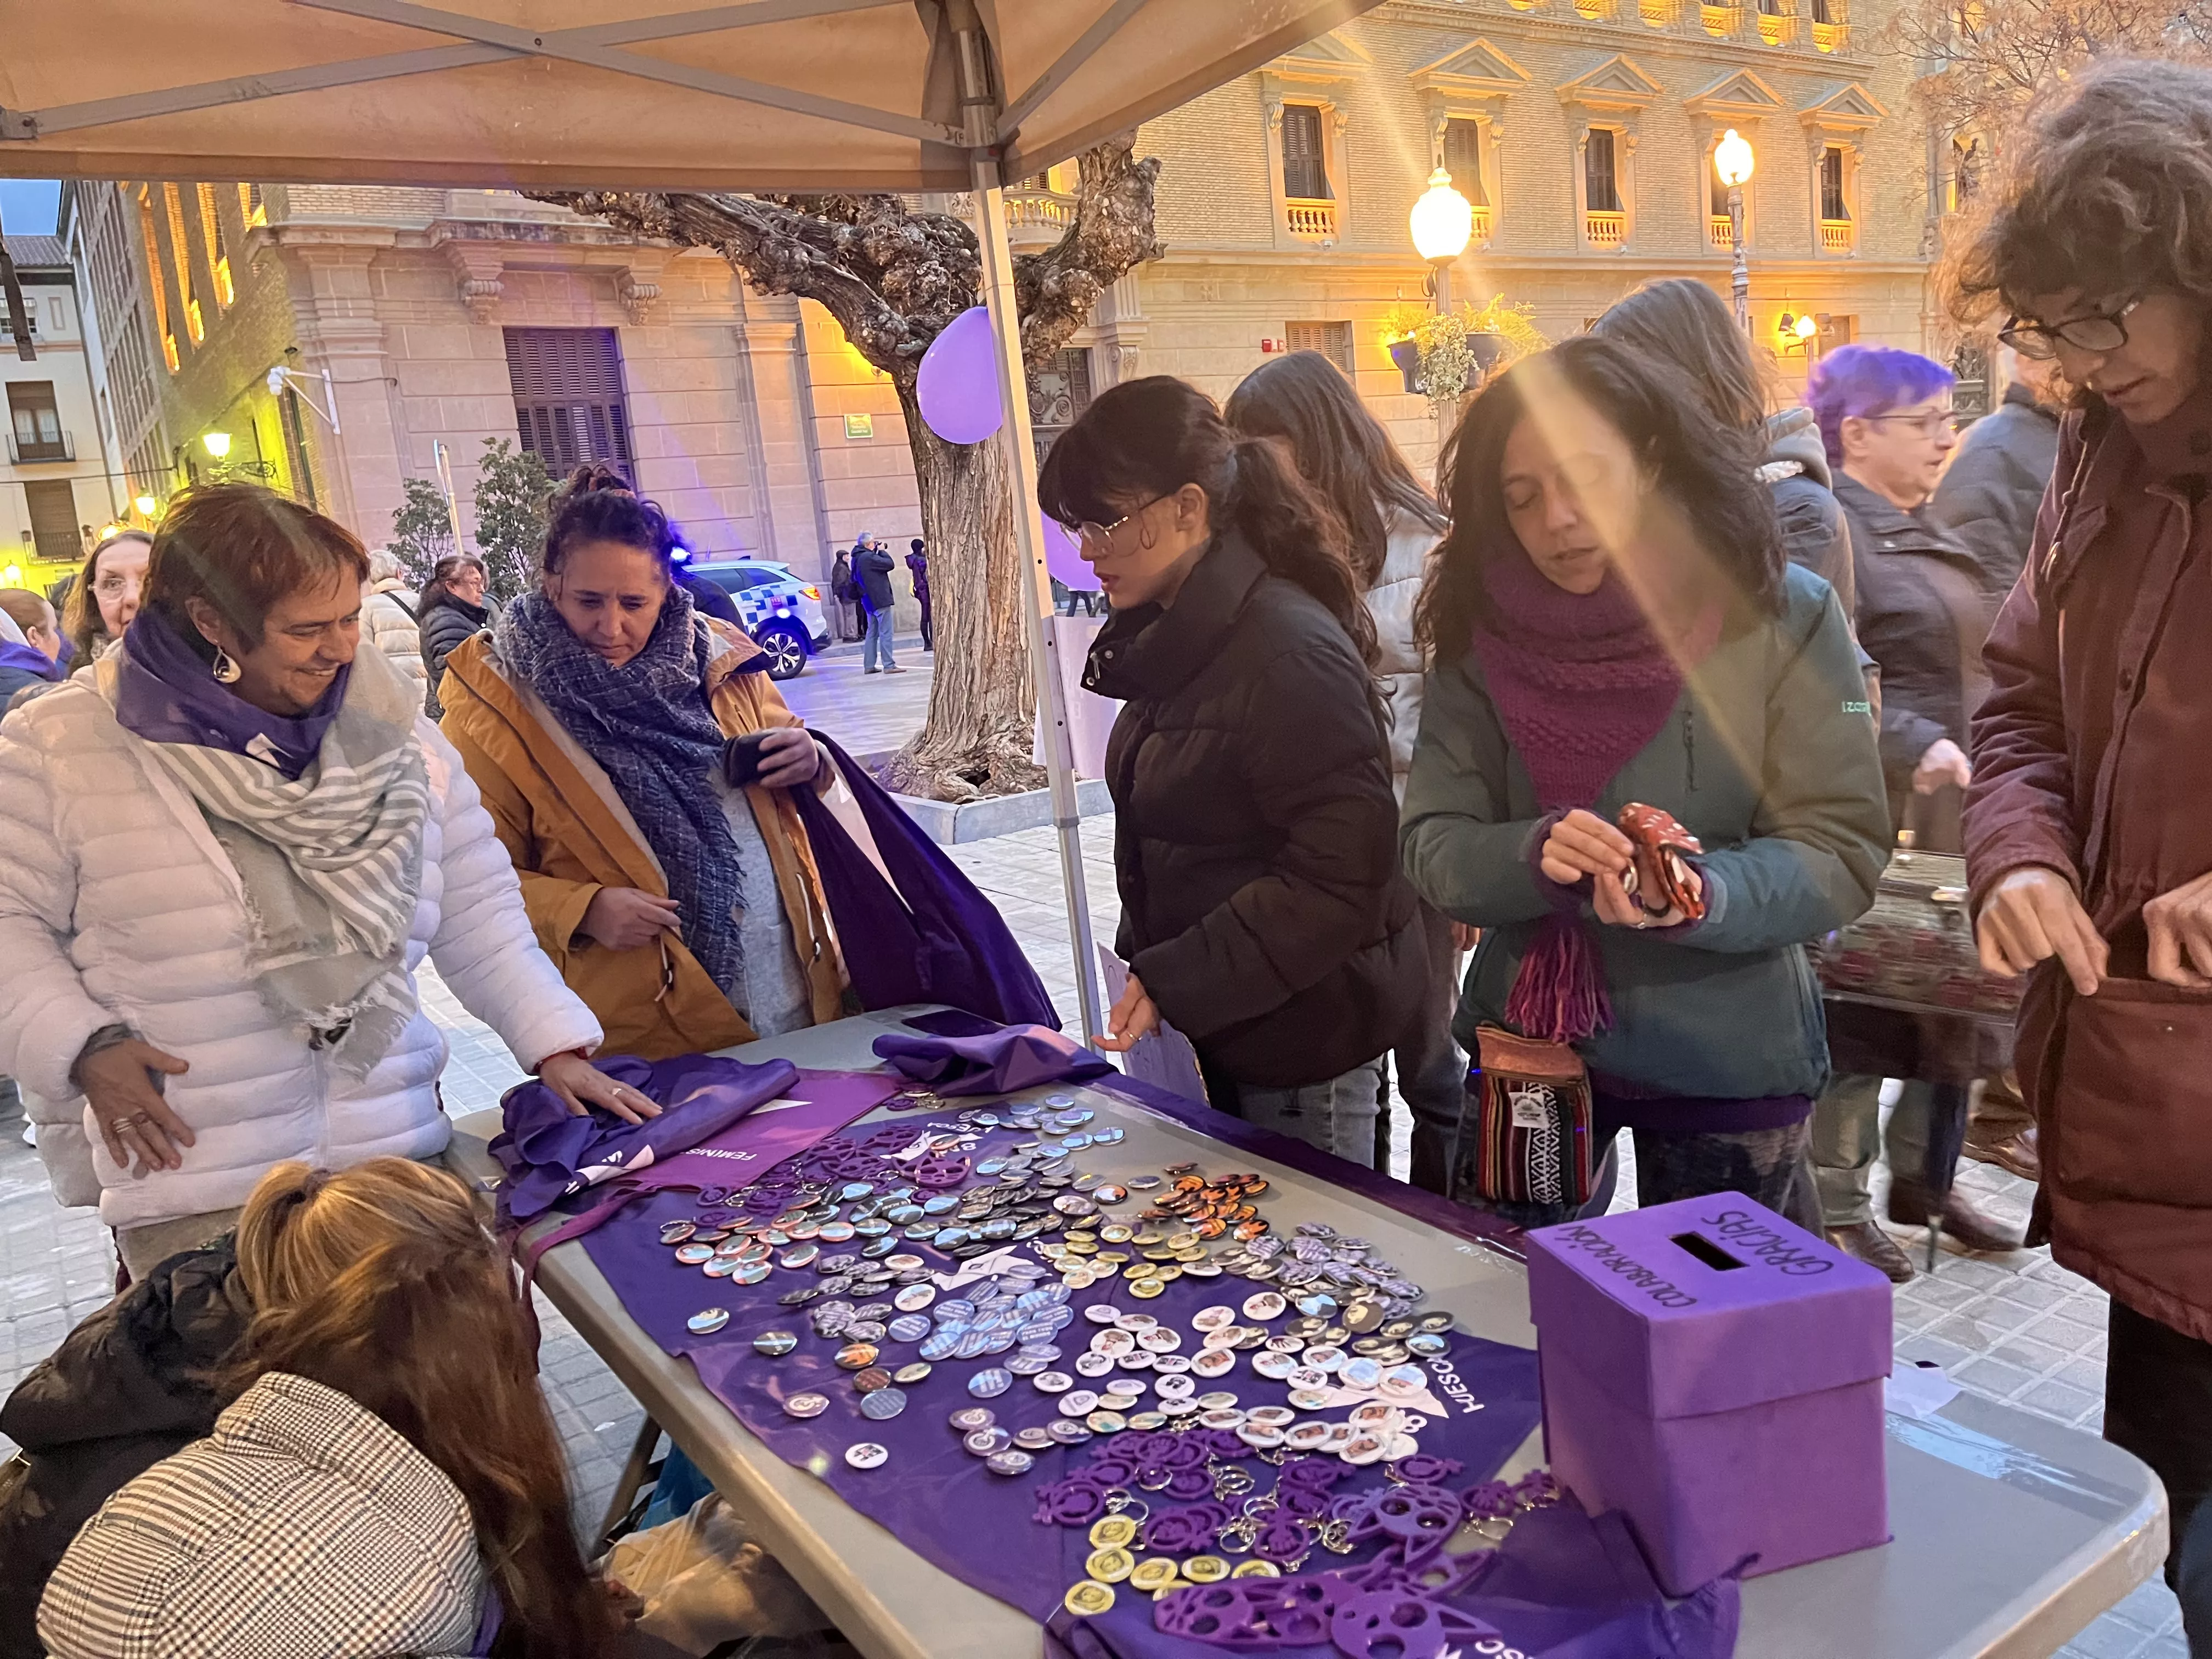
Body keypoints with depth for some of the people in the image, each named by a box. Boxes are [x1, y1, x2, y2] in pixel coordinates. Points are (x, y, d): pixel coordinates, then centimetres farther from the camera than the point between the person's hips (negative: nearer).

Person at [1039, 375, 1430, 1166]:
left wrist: (1176, 982, -23)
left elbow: (1338, 876, -25)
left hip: (1305, 1039, -9)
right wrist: (1150, 964, 12)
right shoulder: (1174, 639, 7)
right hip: (1226, 1025, 9)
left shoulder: (1290, 651, -23)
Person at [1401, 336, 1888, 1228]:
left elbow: (1838, 852, -13)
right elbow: (1433, 846, -9)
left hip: (1727, 1060, -2)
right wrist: (1534, 855, -29)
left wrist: (1701, 895, -32)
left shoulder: (1784, 616, -10)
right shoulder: (1482, 633, -4)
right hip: (1525, 1045, 2)